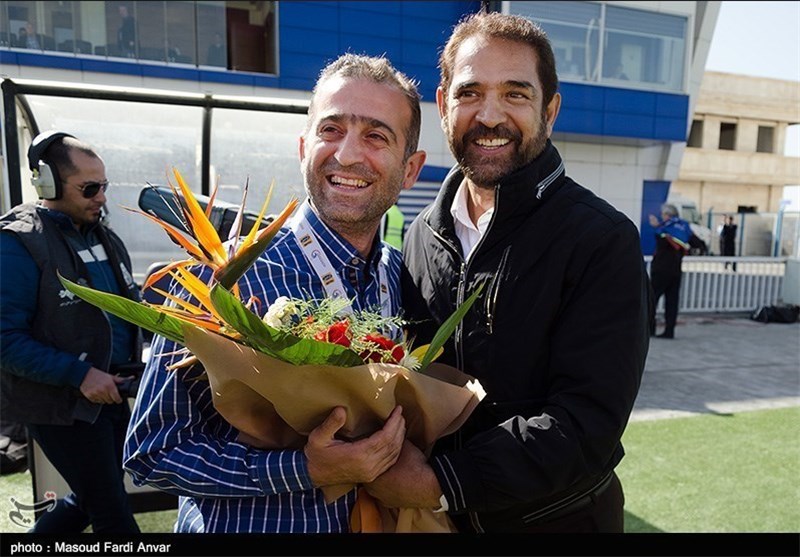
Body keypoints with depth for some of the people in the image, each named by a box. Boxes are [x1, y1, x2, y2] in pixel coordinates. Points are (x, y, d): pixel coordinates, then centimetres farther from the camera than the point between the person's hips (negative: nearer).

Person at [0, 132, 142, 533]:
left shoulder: (103, 237, 8)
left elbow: (126, 306, 18)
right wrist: (80, 374, -25)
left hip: (109, 394, 7)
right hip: (61, 404, -7)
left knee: (92, 500, 22)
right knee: (113, 512, 3)